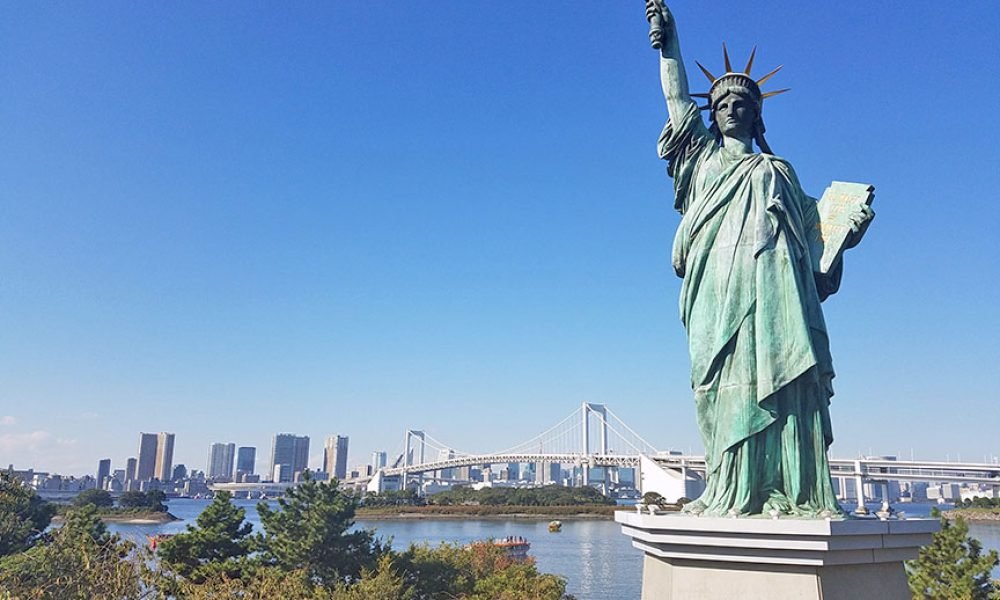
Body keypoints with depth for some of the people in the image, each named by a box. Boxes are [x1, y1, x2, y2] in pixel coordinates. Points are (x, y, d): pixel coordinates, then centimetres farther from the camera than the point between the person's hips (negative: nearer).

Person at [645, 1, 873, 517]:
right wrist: (668, 43, 15)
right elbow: (677, 99, 19)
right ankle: (729, 493, -12)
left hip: (772, 280, 1)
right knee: (724, 382, -10)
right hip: (718, 285, -1)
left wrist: (849, 229, 4)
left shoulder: (777, 170, 27)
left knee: (778, 373, -12)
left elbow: (811, 223, 22)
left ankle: (788, 493, -15)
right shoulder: (701, 156, 25)